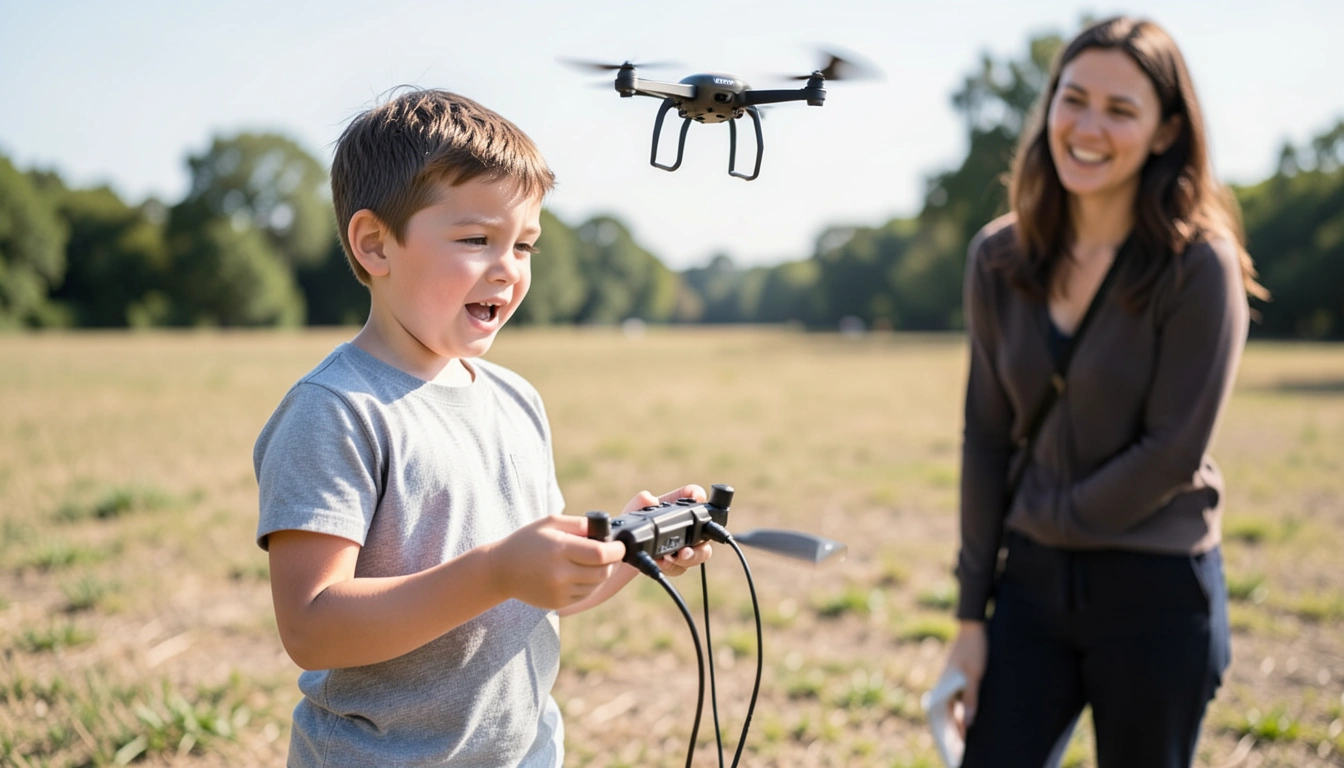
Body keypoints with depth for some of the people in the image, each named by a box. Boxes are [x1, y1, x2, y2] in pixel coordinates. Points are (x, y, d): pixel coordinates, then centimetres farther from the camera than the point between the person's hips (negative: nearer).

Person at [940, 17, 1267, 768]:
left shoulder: (1198, 265, -12)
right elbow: (986, 439, 2)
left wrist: (1049, 519, -5)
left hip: (1157, 592, -3)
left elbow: (1173, 452, -15)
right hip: (1032, 584, 4)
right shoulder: (1000, 258, 1)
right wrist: (971, 615, 2)